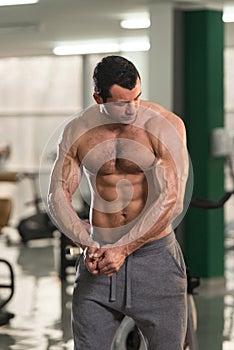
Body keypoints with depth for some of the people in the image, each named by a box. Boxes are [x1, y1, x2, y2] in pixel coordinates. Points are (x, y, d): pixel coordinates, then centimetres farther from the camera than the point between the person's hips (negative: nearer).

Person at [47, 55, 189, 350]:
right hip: (99, 258, 3)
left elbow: (172, 200, -16)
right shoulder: (76, 131, 1)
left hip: (155, 255, -2)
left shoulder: (166, 126, -11)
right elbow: (58, 196, 2)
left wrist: (123, 249, -18)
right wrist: (88, 245, -15)